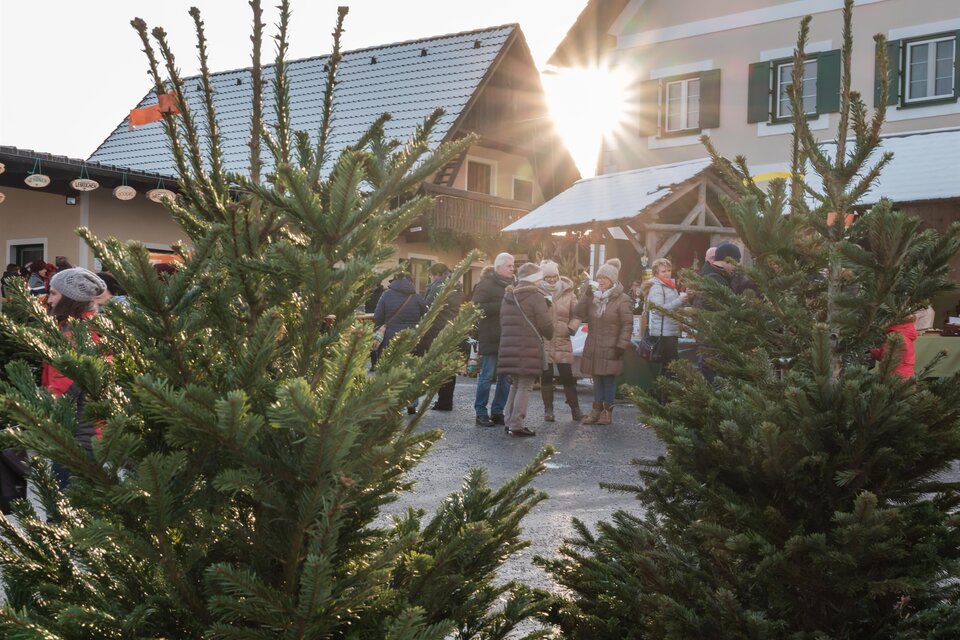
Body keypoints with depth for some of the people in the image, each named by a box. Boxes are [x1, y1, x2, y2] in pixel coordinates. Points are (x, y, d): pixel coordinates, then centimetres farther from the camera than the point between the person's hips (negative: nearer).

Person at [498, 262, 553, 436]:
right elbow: (546, 324, -9)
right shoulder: (535, 296, -9)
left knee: (515, 384, 18)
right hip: (529, 349, -7)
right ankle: (516, 425, -6)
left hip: (509, 347, 7)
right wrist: (549, 336, 11)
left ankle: (509, 422, 17)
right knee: (524, 386, -3)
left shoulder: (509, 296, 16)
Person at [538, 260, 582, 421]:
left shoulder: (568, 293, 5)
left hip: (562, 341, 1)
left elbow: (576, 315, 10)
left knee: (567, 376, 1)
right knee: (546, 376, 4)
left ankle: (575, 409, 11)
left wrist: (571, 328, -6)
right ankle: (548, 410, 14)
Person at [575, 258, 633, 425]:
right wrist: (586, 296, -10)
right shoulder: (594, 297, 11)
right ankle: (597, 410, 18)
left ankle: (607, 410, 9)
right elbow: (580, 314, 1)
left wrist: (621, 345, -14)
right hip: (593, 347, 6)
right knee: (597, 379, 11)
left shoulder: (623, 300, -7)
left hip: (610, 349, -5)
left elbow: (627, 325, -10)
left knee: (609, 379, 0)